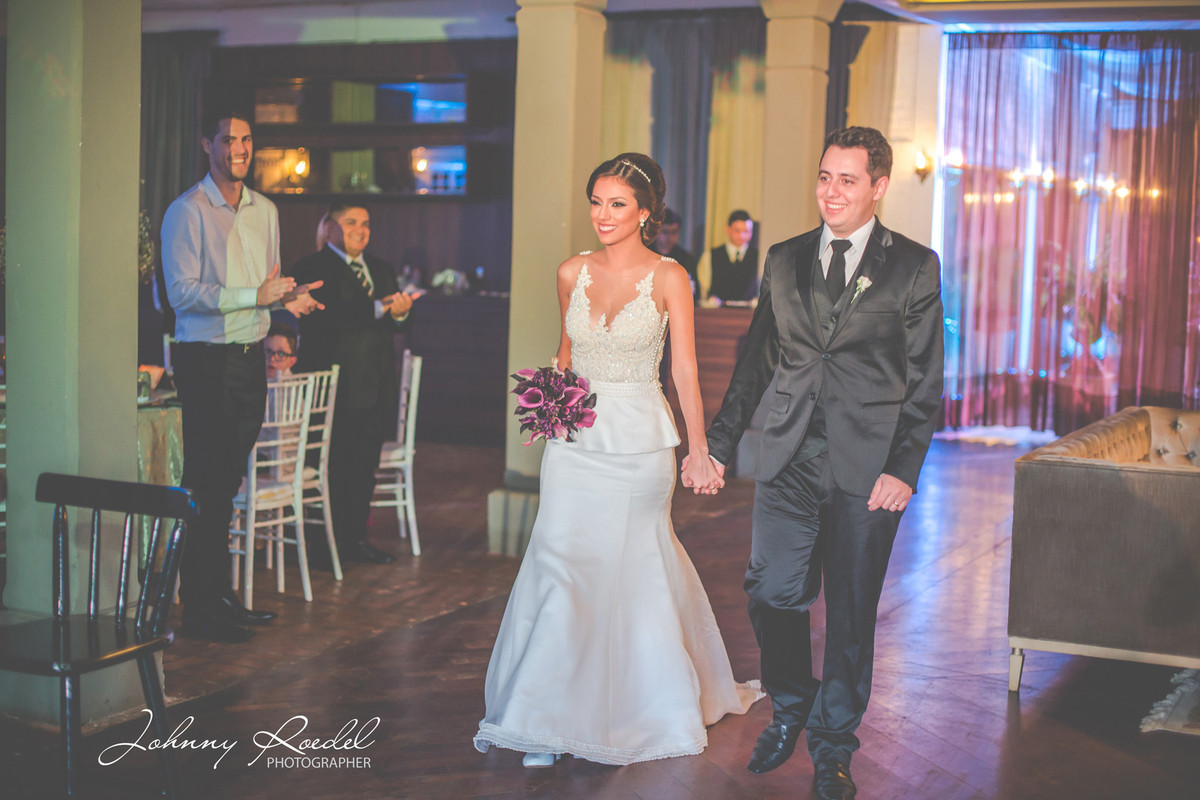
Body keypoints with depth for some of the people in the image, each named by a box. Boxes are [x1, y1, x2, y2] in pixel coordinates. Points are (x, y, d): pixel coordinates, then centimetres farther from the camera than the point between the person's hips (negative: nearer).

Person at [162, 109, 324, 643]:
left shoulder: (265, 210, 15)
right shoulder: (187, 212, -7)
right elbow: (183, 293, -15)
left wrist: (289, 296, 0)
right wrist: (255, 295, -22)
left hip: (251, 357, 6)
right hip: (206, 362, -6)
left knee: (228, 481, 12)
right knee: (206, 484, -5)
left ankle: (220, 595, 21)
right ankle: (198, 609, 1)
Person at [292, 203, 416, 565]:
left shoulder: (381, 269, 20)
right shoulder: (312, 268, -4)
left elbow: (391, 323, 13)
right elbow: (325, 317, -19)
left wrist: (399, 311, -11)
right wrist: (376, 309, -23)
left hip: (377, 386, 7)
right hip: (336, 387, -7)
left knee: (365, 466, 11)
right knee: (335, 467, -4)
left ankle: (356, 538, 19)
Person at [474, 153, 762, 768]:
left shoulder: (668, 278, -5)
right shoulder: (572, 273, 5)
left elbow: (685, 370, -5)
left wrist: (698, 451, -7)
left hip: (639, 441, -3)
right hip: (575, 440, 3)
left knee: (633, 567, 5)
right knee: (560, 566, -2)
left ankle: (648, 706, 20)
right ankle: (548, 717, 8)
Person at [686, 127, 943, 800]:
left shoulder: (914, 266, 0)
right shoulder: (785, 261, 10)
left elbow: (926, 381, -2)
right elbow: (756, 362, 14)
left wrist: (904, 468, -10)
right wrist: (717, 446, 10)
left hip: (868, 468, -3)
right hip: (788, 464, 3)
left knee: (851, 615, 6)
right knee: (772, 597, 3)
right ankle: (789, 713, 30)